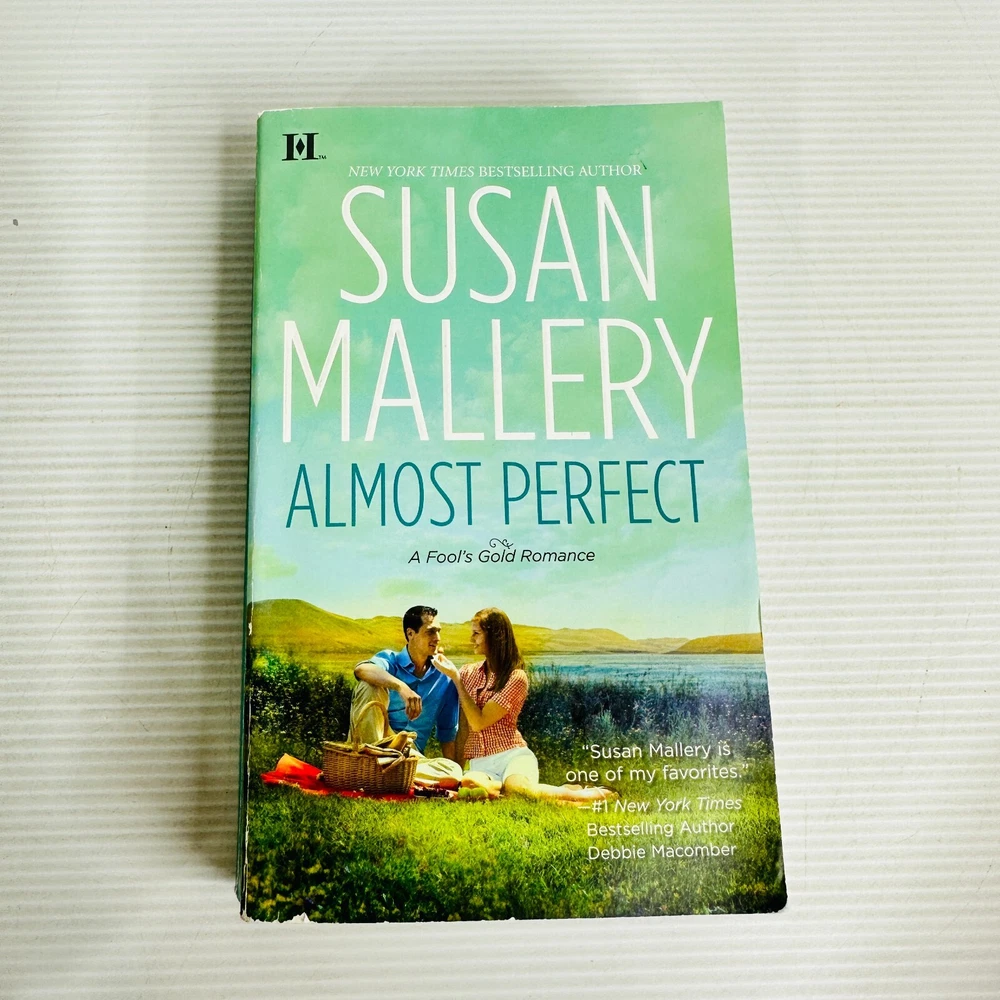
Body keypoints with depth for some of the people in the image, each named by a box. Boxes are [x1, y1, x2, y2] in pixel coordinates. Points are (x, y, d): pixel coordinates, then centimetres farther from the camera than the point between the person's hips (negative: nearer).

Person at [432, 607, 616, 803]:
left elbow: (478, 722, -11)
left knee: (519, 789, -39)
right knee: (468, 783, -36)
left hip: (513, 755, -3)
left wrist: (456, 677, -10)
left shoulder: (516, 677, -6)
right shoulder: (468, 672, 13)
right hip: (480, 763, 3)